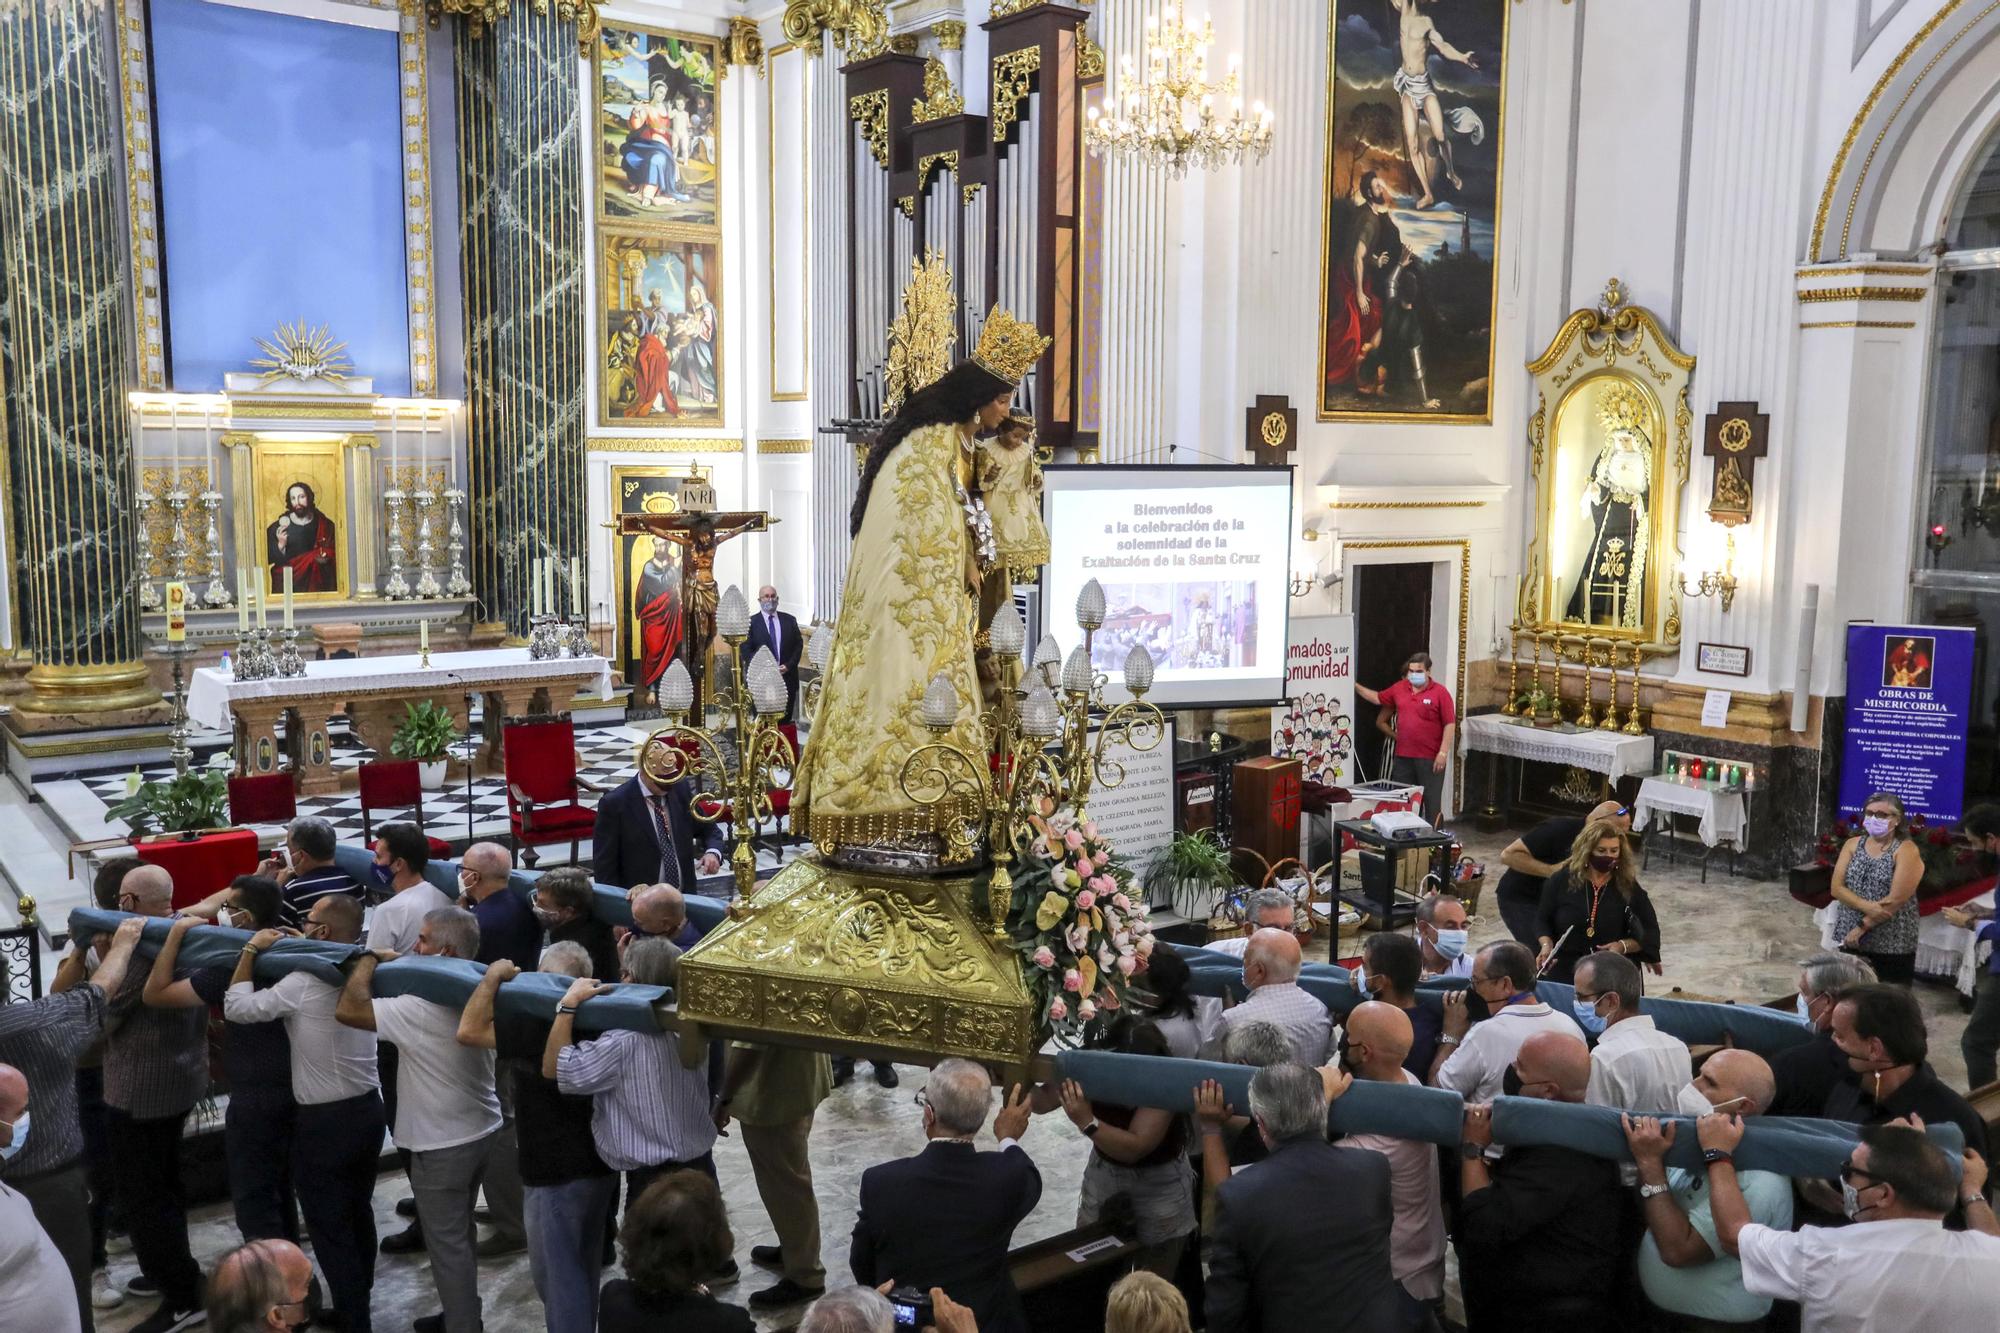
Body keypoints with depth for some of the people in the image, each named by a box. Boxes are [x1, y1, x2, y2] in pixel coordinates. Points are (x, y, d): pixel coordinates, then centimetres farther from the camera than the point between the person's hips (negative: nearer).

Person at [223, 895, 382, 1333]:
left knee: (328, 1225, 4)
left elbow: (237, 1007, -13)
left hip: (323, 1121, -7)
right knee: (358, 1213, 19)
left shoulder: (303, 983, -19)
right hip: (368, 1109, 7)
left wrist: (251, 949, -7)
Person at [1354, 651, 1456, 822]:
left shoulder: (1440, 692, -8)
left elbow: (1450, 724, -10)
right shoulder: (1399, 688, 8)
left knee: (1431, 800, 3)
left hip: (1430, 758, -5)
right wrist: (1355, 686, 18)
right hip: (1403, 757, 5)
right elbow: (1378, 698, 23)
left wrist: (1443, 753, -15)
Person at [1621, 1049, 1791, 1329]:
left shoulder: (1757, 1182, -25)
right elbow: (1650, 1209, 5)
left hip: (1709, 1323, -7)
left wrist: (1651, 1164, -27)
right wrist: (1648, 1156, -12)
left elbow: (1678, 1250, -28)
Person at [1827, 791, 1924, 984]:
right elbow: (1837, 888, -2)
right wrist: (1867, 906, -18)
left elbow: (1896, 900, -16)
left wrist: (1862, 927, -14)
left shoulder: (1906, 850, -8)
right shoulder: (1852, 845, 6)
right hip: (1849, 941, 4)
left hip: (1891, 947, -4)